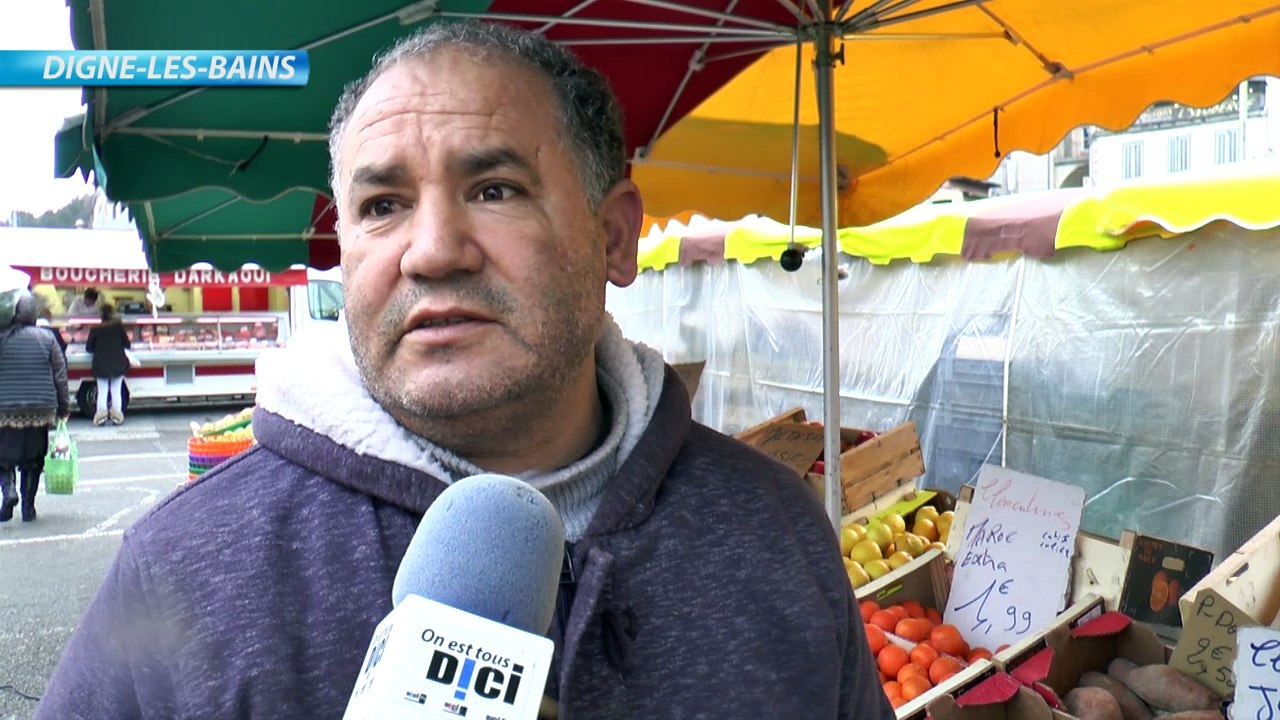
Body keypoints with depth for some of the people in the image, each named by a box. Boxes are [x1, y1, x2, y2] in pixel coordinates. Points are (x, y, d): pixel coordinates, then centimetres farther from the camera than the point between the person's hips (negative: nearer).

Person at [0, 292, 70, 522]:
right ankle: (28, 507, 13)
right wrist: (64, 407, 10)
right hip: (41, 410, 2)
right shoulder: (47, 339, -2)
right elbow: (60, 375, 1)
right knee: (33, 460, 11)